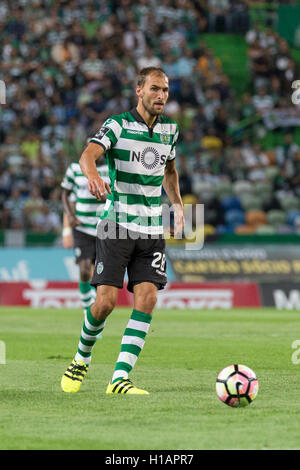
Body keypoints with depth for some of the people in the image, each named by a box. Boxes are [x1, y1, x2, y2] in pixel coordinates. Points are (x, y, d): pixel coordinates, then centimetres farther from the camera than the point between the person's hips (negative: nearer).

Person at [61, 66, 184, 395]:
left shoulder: (170, 129, 11)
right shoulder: (117, 125, -7)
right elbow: (89, 154, -26)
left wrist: (177, 205, 20)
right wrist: (92, 173, -48)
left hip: (152, 231, 4)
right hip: (117, 227, -4)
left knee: (147, 298, -12)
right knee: (107, 300, -10)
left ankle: (120, 378, -12)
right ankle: (82, 358, 19)